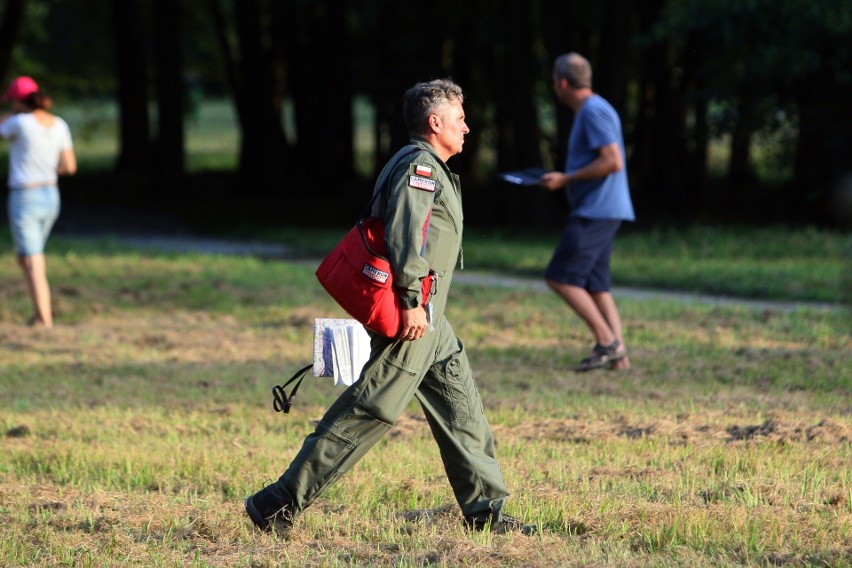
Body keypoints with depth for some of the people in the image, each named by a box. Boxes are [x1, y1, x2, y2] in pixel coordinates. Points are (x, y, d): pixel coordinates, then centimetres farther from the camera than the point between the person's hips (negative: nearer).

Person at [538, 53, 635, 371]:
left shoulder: (594, 111, -14)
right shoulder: (588, 111, 18)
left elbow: (612, 162, -22)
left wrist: (566, 179, -16)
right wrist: (563, 179, 17)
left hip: (596, 211, -10)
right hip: (599, 210, 10)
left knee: (560, 277, -10)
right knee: (595, 285, 9)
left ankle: (607, 341, -11)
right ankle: (618, 355, 5)